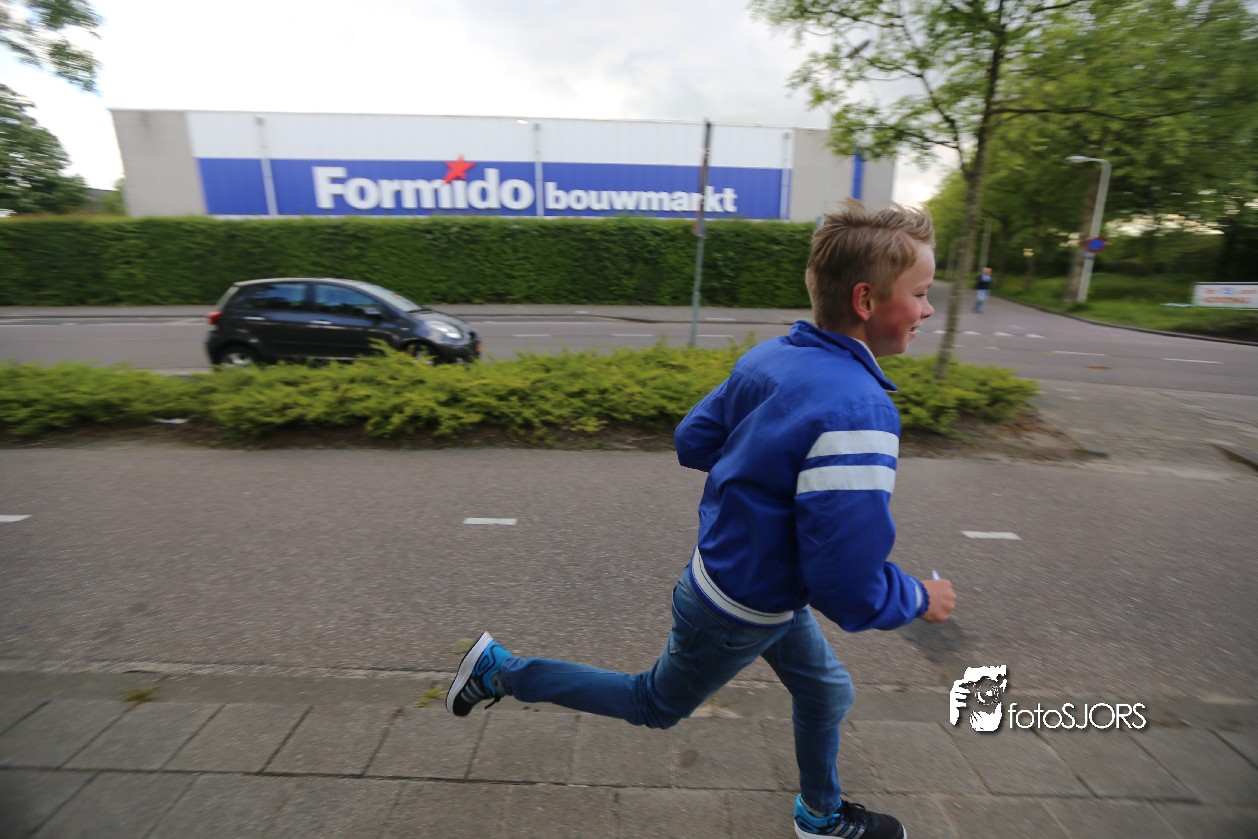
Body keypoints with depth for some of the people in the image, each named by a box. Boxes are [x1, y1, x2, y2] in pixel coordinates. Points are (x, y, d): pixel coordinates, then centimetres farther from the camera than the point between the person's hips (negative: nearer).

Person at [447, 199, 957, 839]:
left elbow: (692, 440, 2)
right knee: (655, 705, 21)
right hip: (741, 614, -7)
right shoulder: (856, 412, -34)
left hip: (728, 565, 8)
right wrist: (920, 600, -11)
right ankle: (502, 671, 32)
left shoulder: (769, 357, -8)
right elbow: (848, 588, -31)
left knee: (826, 692, 27)